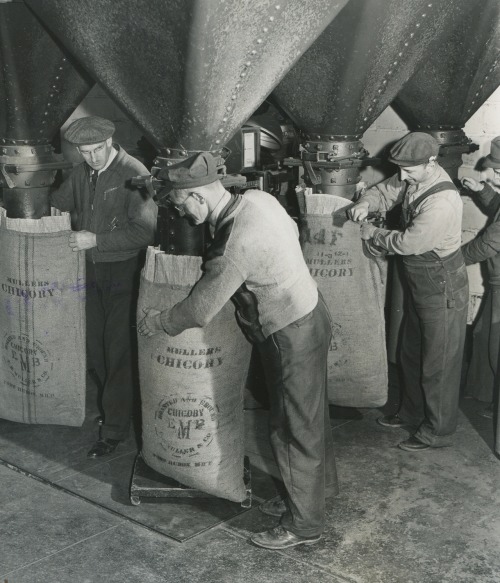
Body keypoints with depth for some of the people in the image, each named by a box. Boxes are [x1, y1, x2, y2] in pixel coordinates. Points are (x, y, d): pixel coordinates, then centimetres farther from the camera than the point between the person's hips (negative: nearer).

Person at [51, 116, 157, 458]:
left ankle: (115, 428, 11)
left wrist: (95, 240, -24)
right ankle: (113, 404, 33)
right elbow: (57, 203, 18)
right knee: (95, 344, 14)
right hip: (93, 269, 7)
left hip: (123, 272, -7)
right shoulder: (82, 173, 4)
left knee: (118, 350, 0)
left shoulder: (133, 174, -17)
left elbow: (145, 231, -22)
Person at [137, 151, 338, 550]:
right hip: (308, 313, 9)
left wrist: (158, 323, -2)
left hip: (293, 336, -9)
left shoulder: (235, 245, -30)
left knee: (294, 429, 6)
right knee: (309, 415, 24)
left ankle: (304, 525, 23)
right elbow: (291, 232, 15)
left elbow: (198, 311, -20)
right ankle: (319, 487, 44)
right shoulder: (256, 198, -5)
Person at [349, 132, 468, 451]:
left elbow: (406, 243, -27)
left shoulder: (441, 203, -32)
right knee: (411, 355, 22)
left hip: (443, 291, -9)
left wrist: (372, 234, -11)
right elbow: (386, 190, 6)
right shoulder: (415, 178, -6)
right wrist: (366, 203, -16)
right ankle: (412, 413, 40)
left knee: (438, 365, 5)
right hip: (421, 285, 9)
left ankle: (437, 431, 21)